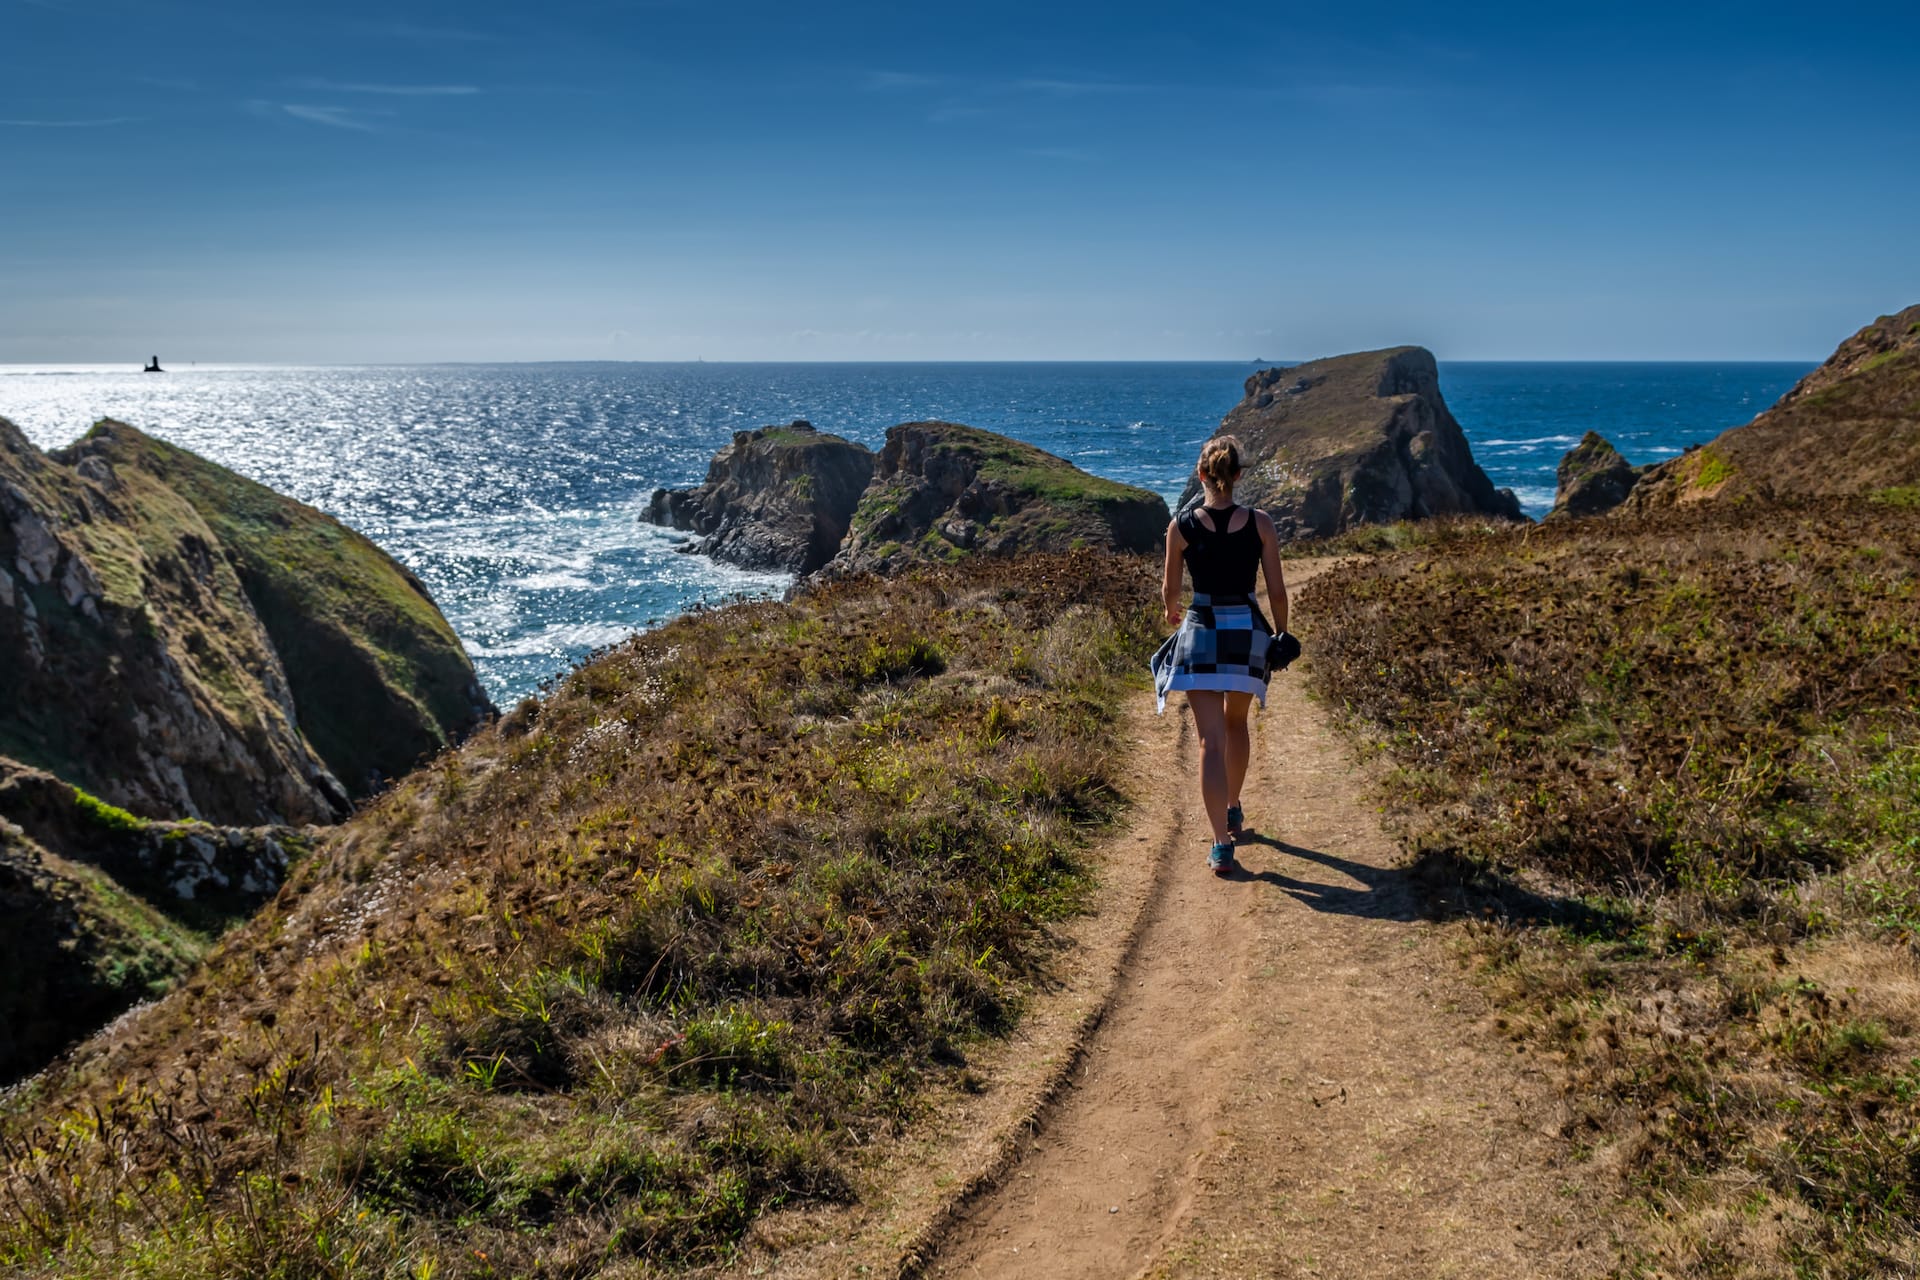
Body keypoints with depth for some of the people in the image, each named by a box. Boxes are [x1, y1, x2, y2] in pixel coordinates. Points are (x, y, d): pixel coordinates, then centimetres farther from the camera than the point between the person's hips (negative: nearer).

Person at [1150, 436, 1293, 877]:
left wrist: (1172, 610, 28)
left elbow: (1170, 588, 5)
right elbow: (1277, 590, -2)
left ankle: (1222, 845, -9)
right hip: (1247, 631, 2)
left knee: (1211, 741, -1)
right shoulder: (1260, 524, -5)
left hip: (1201, 632, -2)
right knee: (1236, 723, 25)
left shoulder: (1181, 526, -6)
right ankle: (1233, 811, 42)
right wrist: (1282, 634, 14)